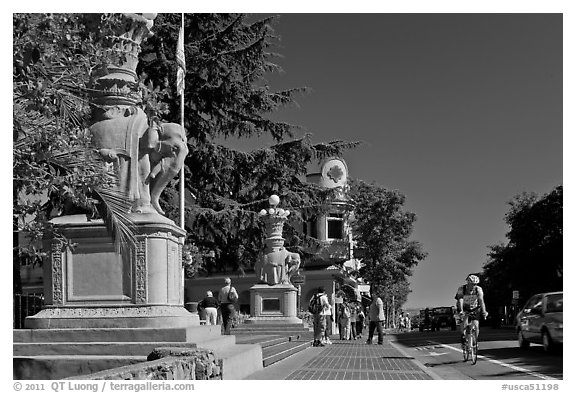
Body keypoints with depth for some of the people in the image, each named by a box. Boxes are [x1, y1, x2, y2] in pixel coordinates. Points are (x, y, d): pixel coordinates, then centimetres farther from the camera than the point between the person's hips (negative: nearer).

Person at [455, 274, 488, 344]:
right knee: (464, 319, -29)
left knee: (476, 326, -12)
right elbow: (460, 300, -34)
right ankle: (463, 335, -4)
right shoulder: (461, 289, -24)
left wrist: (484, 311, -42)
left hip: (474, 309, 1)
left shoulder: (478, 289, -19)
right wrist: (461, 311, -48)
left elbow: (481, 300, -29)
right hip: (464, 309, -1)